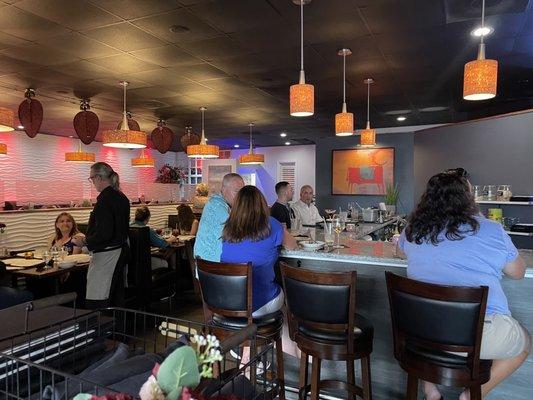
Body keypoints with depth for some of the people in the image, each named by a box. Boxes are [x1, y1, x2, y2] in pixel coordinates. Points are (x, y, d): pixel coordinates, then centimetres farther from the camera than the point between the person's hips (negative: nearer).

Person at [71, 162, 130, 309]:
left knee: (96, 302, -4)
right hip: (121, 250, 10)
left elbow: (104, 233, -22)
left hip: (106, 254, -10)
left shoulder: (104, 200, -18)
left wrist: (84, 241, -8)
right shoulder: (121, 197, 9)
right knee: (116, 295, 17)